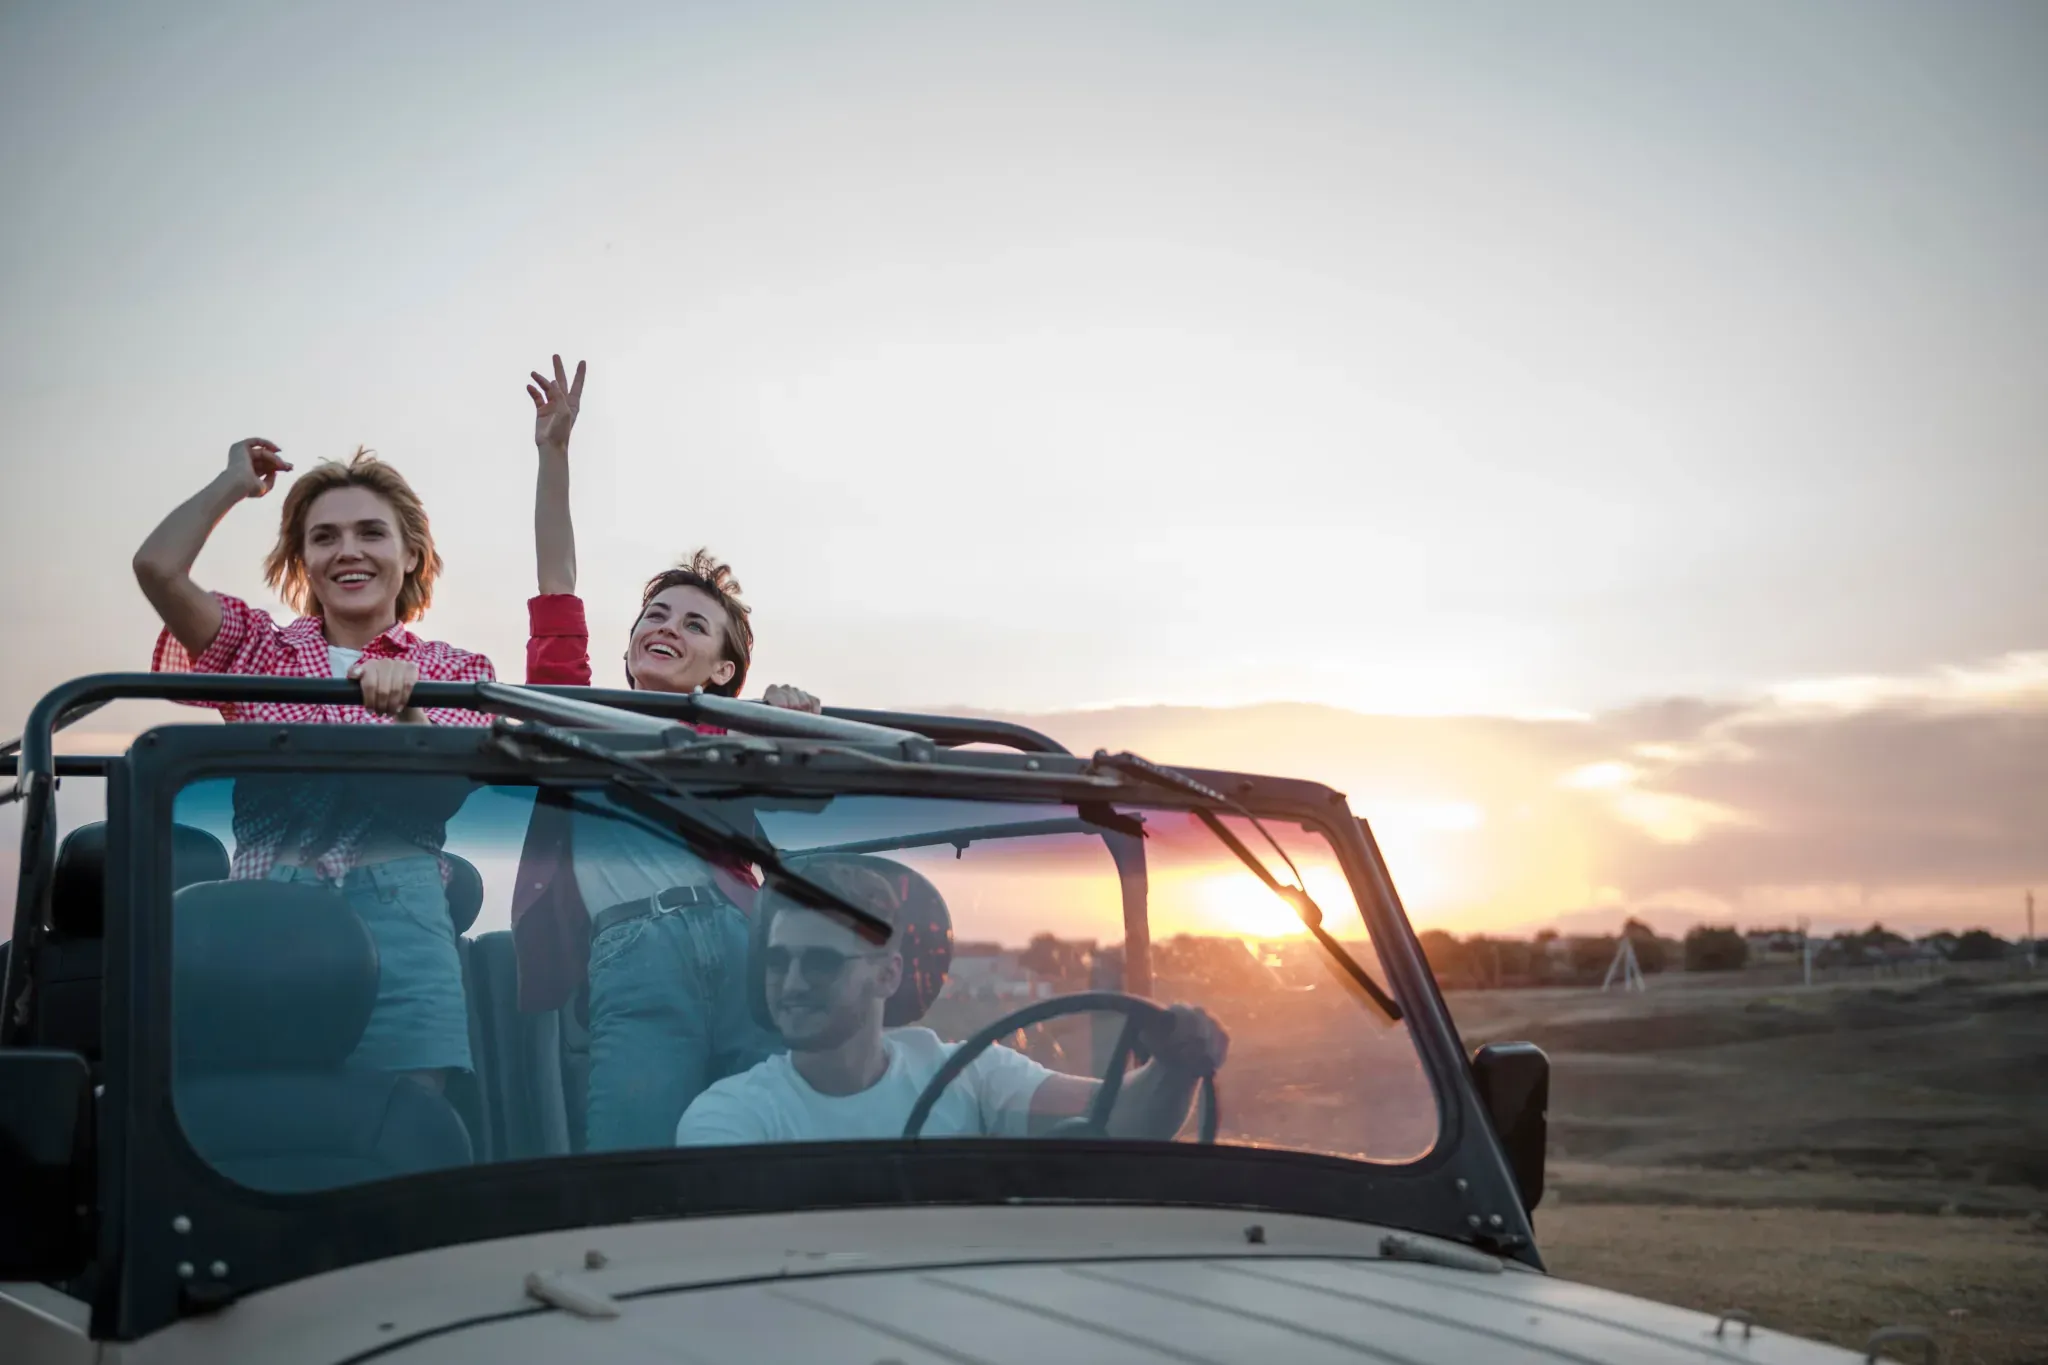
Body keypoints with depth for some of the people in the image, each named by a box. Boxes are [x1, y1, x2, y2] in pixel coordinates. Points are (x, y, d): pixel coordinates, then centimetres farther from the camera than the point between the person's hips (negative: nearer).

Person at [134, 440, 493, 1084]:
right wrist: (235, 482, 14)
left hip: (397, 921, -1)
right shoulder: (259, 647, 17)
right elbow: (158, 566, 1)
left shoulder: (455, 671, 14)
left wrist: (405, 711, -25)